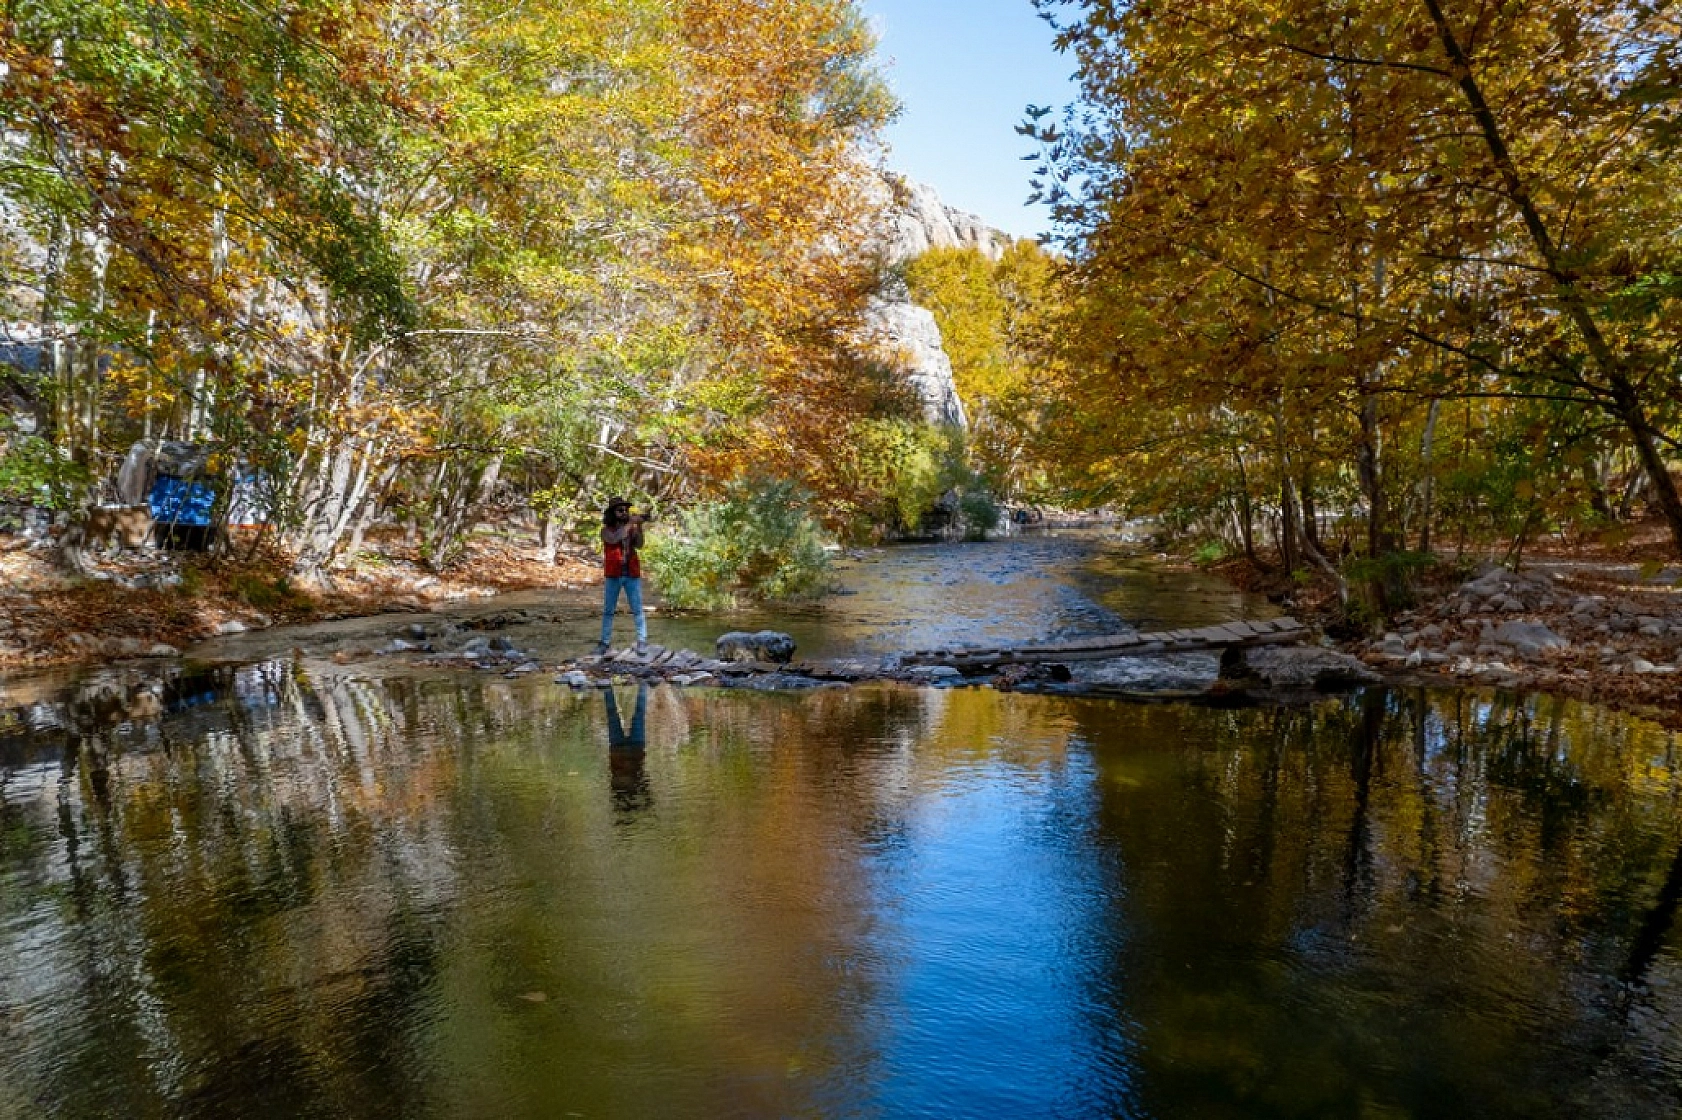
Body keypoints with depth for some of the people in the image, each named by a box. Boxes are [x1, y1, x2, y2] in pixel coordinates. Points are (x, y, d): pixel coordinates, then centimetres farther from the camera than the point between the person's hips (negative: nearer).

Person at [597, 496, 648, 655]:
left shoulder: (632, 529, 7)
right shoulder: (606, 530, 2)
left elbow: (639, 545, -9)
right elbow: (614, 538, -20)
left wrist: (639, 526, -19)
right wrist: (630, 523, -22)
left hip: (632, 575, 1)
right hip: (613, 575, -1)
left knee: (637, 610, -1)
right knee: (608, 610, 6)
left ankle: (642, 641, 1)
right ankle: (605, 642, 12)